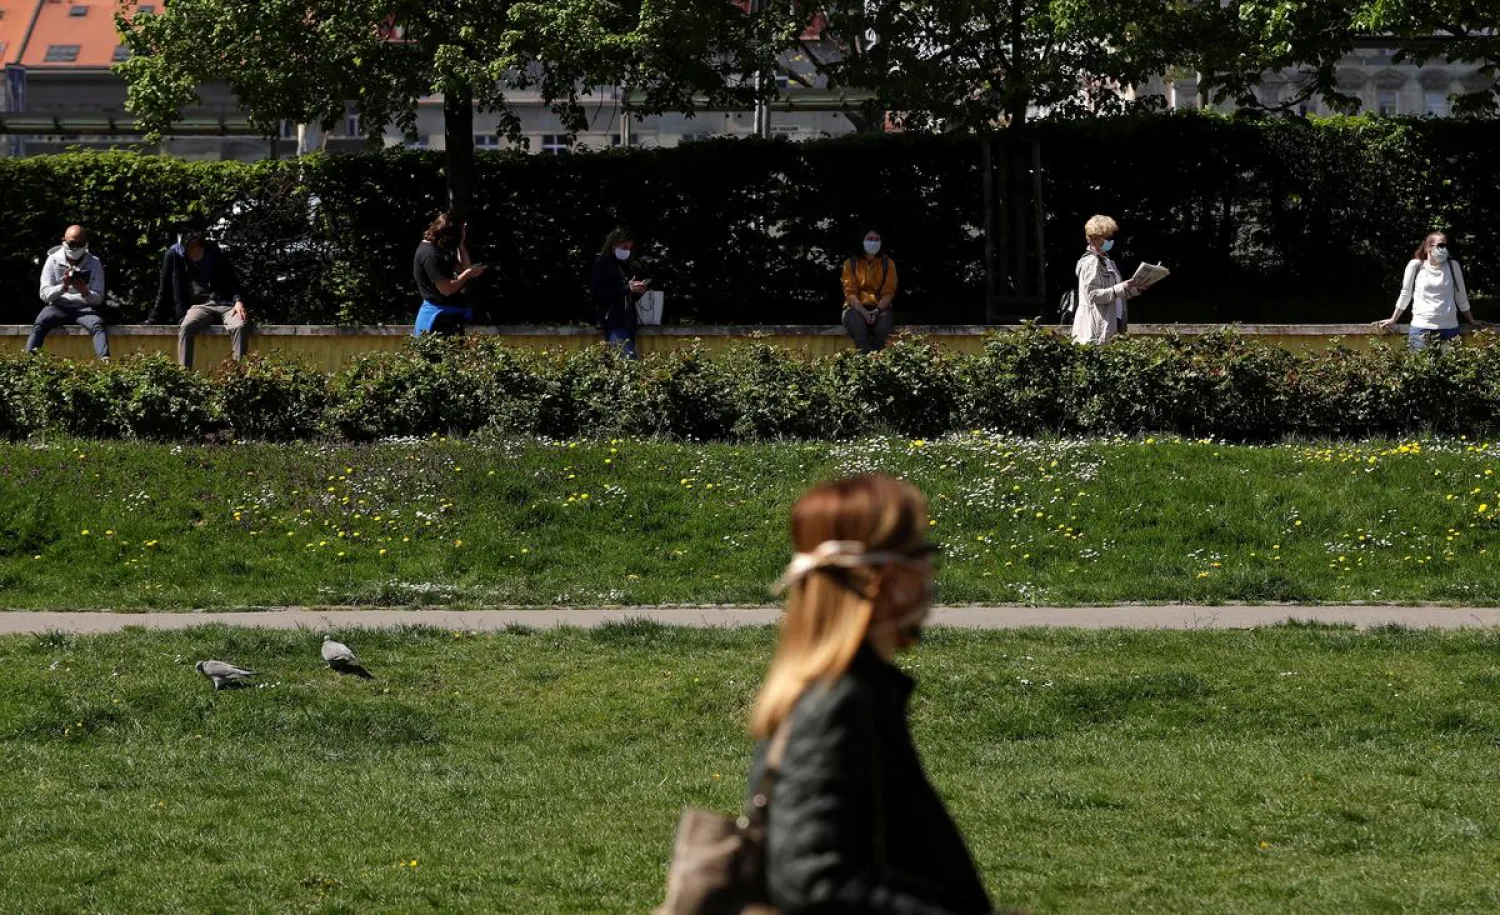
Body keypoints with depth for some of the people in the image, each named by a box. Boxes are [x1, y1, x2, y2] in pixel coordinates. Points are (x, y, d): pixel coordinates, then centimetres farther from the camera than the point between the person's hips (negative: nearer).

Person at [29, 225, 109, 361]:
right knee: (40, 324, -32)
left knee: (97, 324, -33)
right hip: (58, 307, 0)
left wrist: (86, 293, -24)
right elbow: (45, 294, -3)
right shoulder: (53, 261, 2)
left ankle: (105, 361, -48)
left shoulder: (94, 263, 3)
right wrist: (62, 287, -23)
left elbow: (98, 298, 0)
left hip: (83, 308, 0)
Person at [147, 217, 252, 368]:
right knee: (186, 327, -35)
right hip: (199, 307, 0)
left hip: (225, 305, 0)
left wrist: (238, 302, -11)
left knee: (240, 325, -33)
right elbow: (164, 291, 10)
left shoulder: (217, 254, 7)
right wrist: (152, 321, 7)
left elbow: (234, 283, 10)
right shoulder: (174, 255, 7)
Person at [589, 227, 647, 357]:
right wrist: (627, 289, -16)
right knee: (628, 358, -20)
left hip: (627, 322, 8)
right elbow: (597, 294, -13)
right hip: (613, 323, -8)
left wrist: (638, 292, 3)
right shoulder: (600, 265, -2)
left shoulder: (622, 266, 20)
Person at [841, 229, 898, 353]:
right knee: (857, 322, -36)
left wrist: (877, 310, -20)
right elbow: (850, 292, -4)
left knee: (883, 323, -34)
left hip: (880, 307, 1)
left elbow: (888, 292, 0)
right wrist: (864, 312, -21)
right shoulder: (851, 263, 5)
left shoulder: (887, 263, 7)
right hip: (857, 308, -1)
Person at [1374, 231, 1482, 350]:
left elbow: (1461, 296, 16)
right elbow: (1405, 294, 12)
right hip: (1421, 327, -1)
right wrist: (1393, 320, 17)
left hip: (1449, 328, 1)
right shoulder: (1416, 266, 3)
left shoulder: (1453, 266, 7)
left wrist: (1472, 321, 21)